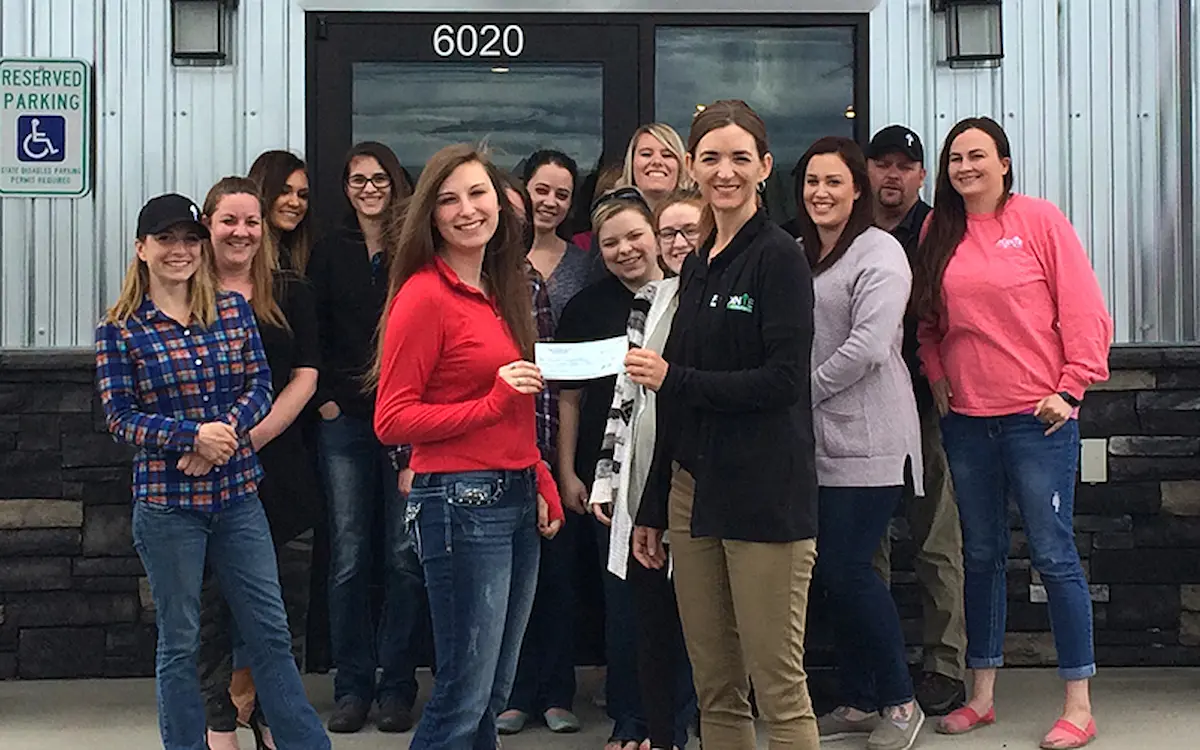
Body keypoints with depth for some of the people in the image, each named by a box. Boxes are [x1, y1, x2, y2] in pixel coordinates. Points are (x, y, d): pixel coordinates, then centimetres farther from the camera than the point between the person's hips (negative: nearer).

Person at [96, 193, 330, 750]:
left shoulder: (234, 309, 6)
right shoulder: (119, 330, -3)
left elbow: (259, 385, 3)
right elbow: (120, 417, -6)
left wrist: (224, 432, -15)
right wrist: (193, 435, -18)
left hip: (237, 494, 3)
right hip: (166, 501, -3)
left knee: (271, 630, 6)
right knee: (179, 642, 7)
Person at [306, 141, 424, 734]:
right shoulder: (329, 252, 10)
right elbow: (313, 334, 9)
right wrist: (324, 396, -2)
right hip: (345, 419, 1)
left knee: (405, 555, 1)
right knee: (349, 556, 2)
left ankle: (397, 685, 11)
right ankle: (352, 685, 12)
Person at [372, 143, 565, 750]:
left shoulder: (502, 291, 13)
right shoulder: (424, 295, -11)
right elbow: (391, 421, -13)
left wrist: (541, 484, 12)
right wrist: (492, 401, -17)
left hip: (516, 500, 8)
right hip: (460, 500, -8)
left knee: (493, 692, 15)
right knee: (465, 697, -3)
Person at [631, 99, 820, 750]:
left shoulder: (778, 257, -6)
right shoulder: (696, 267, 15)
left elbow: (783, 380, -15)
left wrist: (673, 379, -14)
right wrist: (653, 509, 17)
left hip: (764, 495, -7)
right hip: (693, 488, 7)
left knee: (778, 686, -4)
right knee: (713, 689, 11)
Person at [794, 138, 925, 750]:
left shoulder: (879, 252, -8)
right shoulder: (796, 255, 14)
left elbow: (868, 345, -18)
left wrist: (802, 391, -11)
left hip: (866, 441, -7)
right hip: (814, 441, 7)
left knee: (848, 571, -7)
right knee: (830, 572, 9)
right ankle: (858, 701, 23)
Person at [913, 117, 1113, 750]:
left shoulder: (1039, 220, -5)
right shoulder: (939, 232, 8)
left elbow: (1084, 310, -6)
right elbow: (928, 320, 17)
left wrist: (1071, 388, -10)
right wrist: (935, 375, 4)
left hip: (1037, 415, -5)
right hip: (965, 419, 5)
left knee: (1053, 554, -3)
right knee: (980, 555, 12)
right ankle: (981, 695, 21)